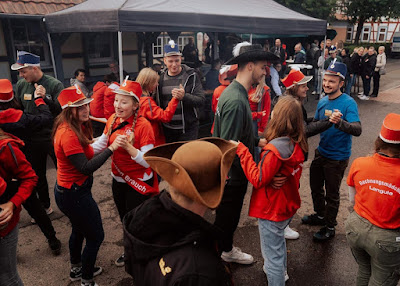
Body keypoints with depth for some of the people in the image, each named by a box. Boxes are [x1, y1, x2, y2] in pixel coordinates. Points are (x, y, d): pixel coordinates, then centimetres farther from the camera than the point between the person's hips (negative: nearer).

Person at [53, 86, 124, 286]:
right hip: (74, 194, -10)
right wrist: (111, 148, -31)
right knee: (96, 236, 7)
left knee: (79, 229, 29)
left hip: (69, 190, 10)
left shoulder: (75, 127, 3)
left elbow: (85, 151, 5)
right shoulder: (68, 134, -27)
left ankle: (76, 269, 51)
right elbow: (85, 167, -29)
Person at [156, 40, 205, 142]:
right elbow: (157, 103, 17)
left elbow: (201, 101, -13)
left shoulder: (191, 76, -5)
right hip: (167, 130, 4)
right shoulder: (161, 78, 7)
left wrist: (184, 96, -30)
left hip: (188, 130, -3)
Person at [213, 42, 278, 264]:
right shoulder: (236, 101, -28)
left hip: (232, 173, 10)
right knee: (225, 220, 11)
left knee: (229, 217, 27)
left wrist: (258, 141, 9)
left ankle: (228, 250, 48)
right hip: (232, 176, -9)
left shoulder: (236, 92, 6)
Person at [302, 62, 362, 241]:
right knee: (316, 187, 21)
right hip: (321, 152, 7)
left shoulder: (348, 103, -20)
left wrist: (340, 122, -50)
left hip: (337, 157, -7)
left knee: (332, 194, 8)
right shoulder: (322, 102, 1)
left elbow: (357, 130, -33)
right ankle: (320, 216, 45)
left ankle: (329, 228, 28)